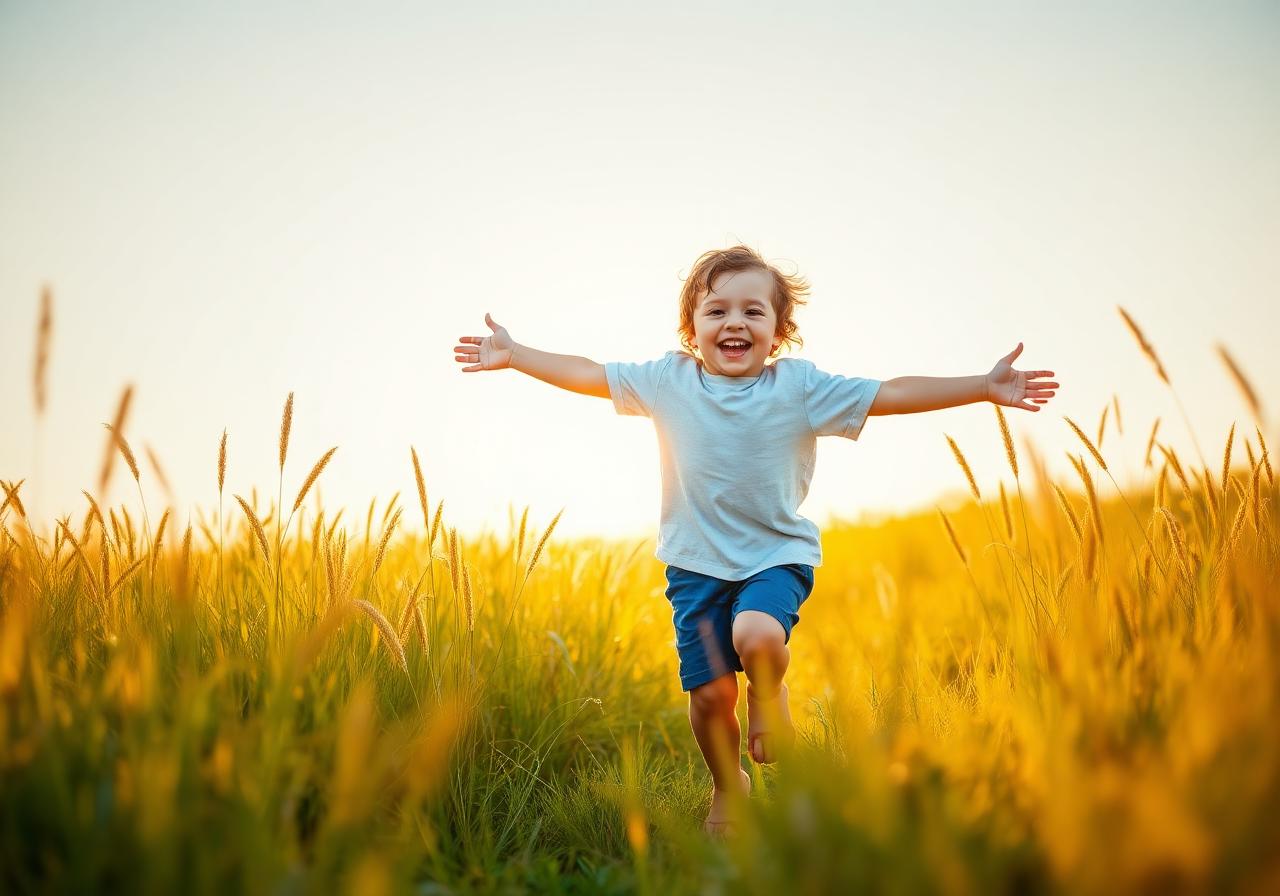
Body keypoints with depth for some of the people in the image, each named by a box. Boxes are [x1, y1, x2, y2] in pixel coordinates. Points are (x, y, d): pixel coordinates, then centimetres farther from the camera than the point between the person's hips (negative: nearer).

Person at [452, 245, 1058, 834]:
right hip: (696, 563, 2)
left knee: (758, 637, -31)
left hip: (777, 554, -1)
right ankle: (728, 786, 31)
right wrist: (512, 355, 5)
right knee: (710, 692, 1)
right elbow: (588, 374, 5)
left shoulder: (799, 386, -7)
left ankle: (767, 695, 5)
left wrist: (985, 387, -13)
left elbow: (891, 393, -8)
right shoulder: (667, 381, -3)